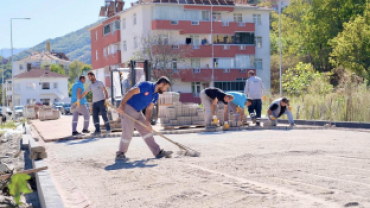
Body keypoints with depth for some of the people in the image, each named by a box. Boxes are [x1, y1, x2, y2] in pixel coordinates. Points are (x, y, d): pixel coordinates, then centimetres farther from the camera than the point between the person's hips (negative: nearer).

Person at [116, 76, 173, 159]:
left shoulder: (155, 96, 8)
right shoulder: (146, 86, -19)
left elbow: (149, 109, 7)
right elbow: (130, 92, -23)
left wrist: (147, 121, -7)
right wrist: (121, 105, -25)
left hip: (138, 112, 9)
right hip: (128, 108, -9)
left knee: (146, 130, 7)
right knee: (128, 133, -11)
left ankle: (158, 152, 8)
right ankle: (120, 153, 7)